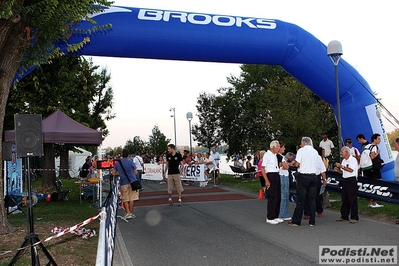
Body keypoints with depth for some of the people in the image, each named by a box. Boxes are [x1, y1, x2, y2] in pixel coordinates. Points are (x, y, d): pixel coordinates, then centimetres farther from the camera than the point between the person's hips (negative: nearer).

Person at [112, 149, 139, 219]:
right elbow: (136, 173, -2)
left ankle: (128, 213, 2)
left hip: (123, 183, 2)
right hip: (132, 182, -2)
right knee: (132, 198, 6)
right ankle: (130, 212, 9)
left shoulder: (117, 163, 3)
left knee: (125, 199, 9)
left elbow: (113, 173, 6)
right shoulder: (130, 162, -6)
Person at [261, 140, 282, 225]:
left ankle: (275, 216, 22)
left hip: (277, 176, 9)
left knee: (278, 197, 12)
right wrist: (267, 181, -19)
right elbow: (262, 169, -14)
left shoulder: (275, 155, 15)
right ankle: (269, 218, 3)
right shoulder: (267, 155, -11)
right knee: (272, 198, -6)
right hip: (270, 176, -9)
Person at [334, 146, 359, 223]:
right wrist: (338, 170, 1)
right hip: (345, 180, 9)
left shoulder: (353, 159, -9)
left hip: (352, 180, -8)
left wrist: (341, 166, -18)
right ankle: (344, 216, 18)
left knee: (352, 199, -5)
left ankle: (354, 217, 1)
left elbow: (351, 170, -20)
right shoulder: (344, 161, 17)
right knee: (344, 199, 11)